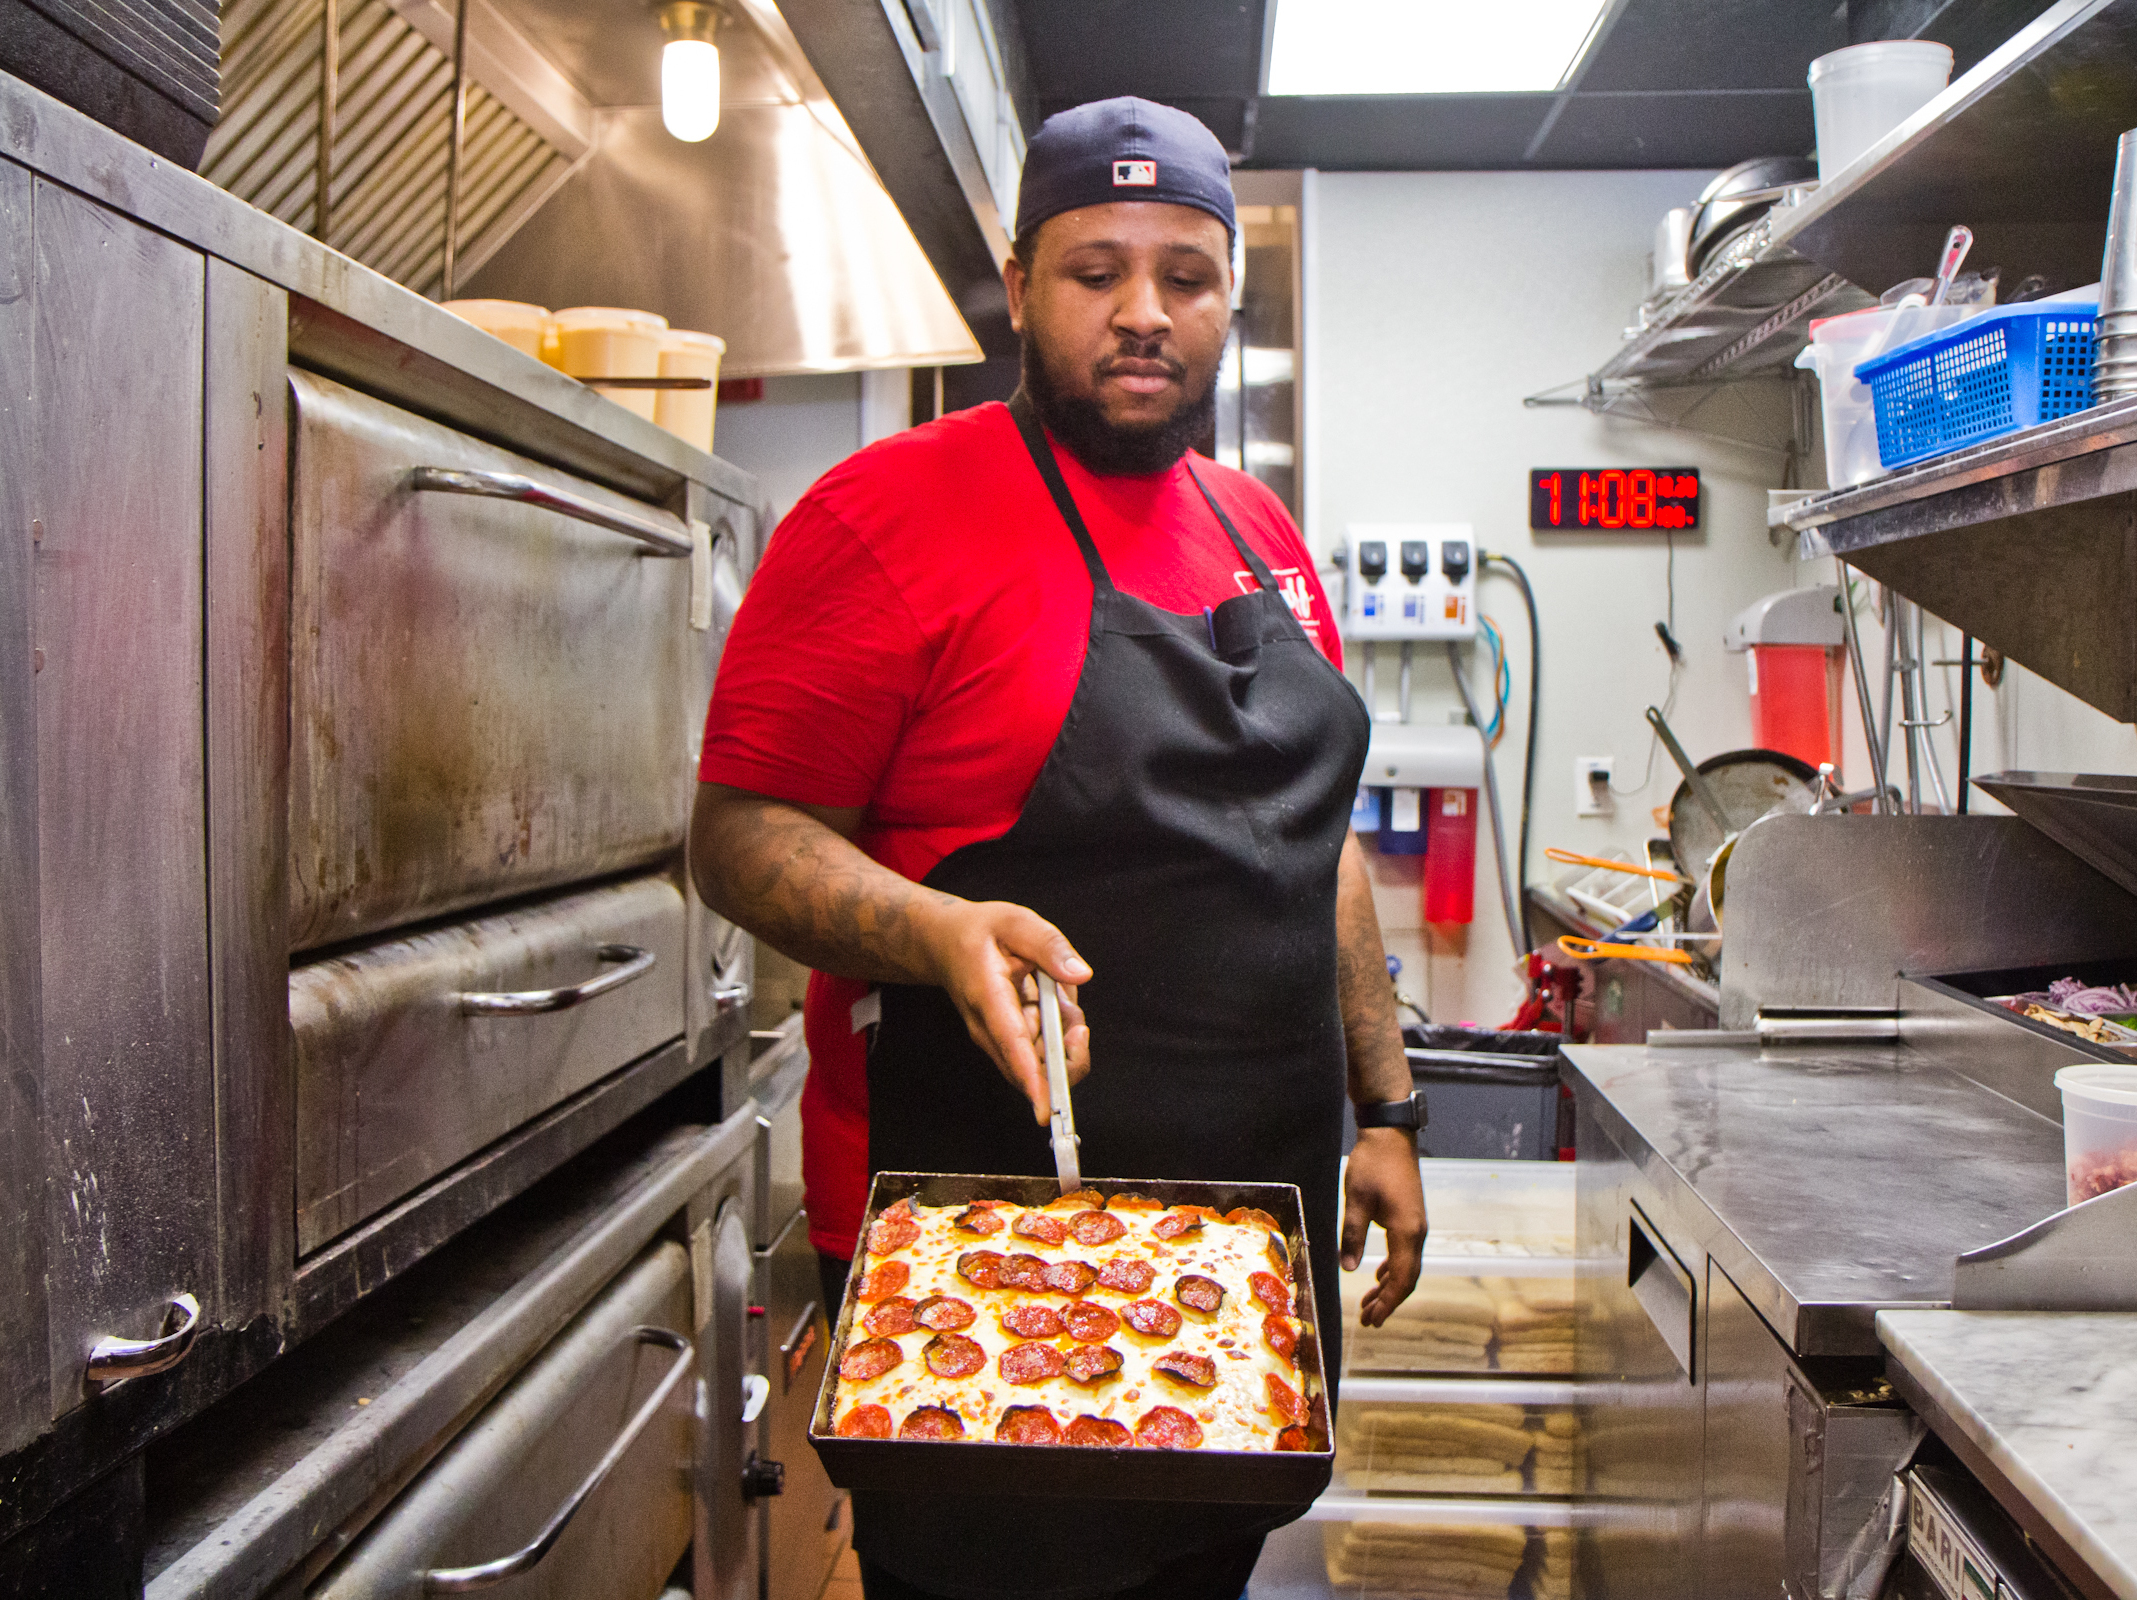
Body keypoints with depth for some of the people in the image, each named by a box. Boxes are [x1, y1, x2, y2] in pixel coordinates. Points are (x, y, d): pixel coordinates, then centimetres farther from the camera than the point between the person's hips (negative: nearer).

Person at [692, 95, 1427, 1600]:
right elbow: (743, 831, -11)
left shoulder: (1263, 535, 12)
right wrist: (943, 935, -28)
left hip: (1259, 1223, 7)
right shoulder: (891, 511, -9)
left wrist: (1386, 1106, 14)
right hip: (985, 1244, -6)